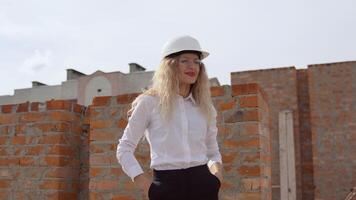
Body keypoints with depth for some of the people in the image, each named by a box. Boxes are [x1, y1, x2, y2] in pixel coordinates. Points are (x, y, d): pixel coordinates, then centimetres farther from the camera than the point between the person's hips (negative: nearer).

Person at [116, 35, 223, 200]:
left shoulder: (205, 107, 14)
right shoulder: (149, 102, 3)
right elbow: (124, 149, 4)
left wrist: (217, 168, 0)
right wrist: (144, 183, -9)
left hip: (203, 184, 3)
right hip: (166, 185, -3)